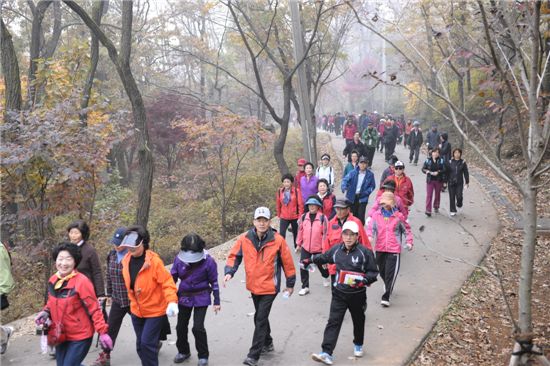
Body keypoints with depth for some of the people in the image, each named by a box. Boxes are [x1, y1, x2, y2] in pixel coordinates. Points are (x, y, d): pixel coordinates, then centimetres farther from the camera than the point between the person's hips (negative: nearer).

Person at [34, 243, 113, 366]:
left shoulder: (81, 281, -19)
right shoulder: (52, 281, 1)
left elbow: (94, 308, -17)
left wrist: (102, 332, -21)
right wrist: (45, 312, -3)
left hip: (80, 336, -7)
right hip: (61, 336, 7)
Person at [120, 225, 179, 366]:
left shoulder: (154, 261, -22)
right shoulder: (126, 260, -2)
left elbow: (167, 282, -23)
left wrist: (172, 301, -36)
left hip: (155, 310, -6)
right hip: (136, 310, 7)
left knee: (147, 343, -9)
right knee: (140, 345, 14)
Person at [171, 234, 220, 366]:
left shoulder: (208, 261, -16)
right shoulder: (179, 259, -11)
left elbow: (214, 282, -6)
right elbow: (172, 278, 0)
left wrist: (216, 301, -3)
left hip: (201, 298, -3)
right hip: (184, 297, 4)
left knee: (198, 327, -7)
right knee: (181, 326, 14)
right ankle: (183, 351, 38)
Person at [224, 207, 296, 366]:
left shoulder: (278, 240, -15)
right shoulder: (244, 239, -8)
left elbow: (287, 262, -5)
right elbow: (234, 255, 1)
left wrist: (290, 284, 2)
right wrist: (229, 272, -16)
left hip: (269, 287, -4)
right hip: (253, 286, 4)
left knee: (260, 320, -6)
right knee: (260, 317, 20)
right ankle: (267, 343, 43)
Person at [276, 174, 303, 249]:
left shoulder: (296, 191, -11)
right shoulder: (280, 191, -3)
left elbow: (300, 205, -8)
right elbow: (278, 204, 7)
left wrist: (300, 217, -10)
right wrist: (279, 216, 12)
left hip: (295, 217, -1)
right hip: (284, 217, 1)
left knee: (296, 233, 17)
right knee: (282, 234, -13)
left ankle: (297, 247, 38)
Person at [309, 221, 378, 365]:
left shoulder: (365, 252, -13)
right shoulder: (336, 250, -2)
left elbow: (373, 272, -8)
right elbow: (323, 258, 19)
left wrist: (364, 280, -25)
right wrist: (310, 260, 27)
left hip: (357, 295, -1)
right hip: (339, 293, 2)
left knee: (358, 321, 20)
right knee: (333, 322, -7)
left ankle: (358, 345, 45)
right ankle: (326, 353, -11)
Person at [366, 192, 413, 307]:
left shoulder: (398, 216, -2)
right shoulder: (376, 215, 1)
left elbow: (406, 229, 10)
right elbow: (371, 227, -6)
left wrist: (409, 242, 1)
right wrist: (369, 236, -26)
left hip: (394, 250, -3)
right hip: (380, 249, 3)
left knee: (391, 273, -9)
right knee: (382, 272, 17)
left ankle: (386, 297, -4)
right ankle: (388, 287, 45)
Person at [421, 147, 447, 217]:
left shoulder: (441, 161, -1)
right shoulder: (428, 160, 1)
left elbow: (444, 169, -6)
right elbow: (423, 169, 2)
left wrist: (438, 172, -21)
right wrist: (428, 171, -16)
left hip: (439, 180, 1)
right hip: (430, 180, -1)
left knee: (437, 194, 14)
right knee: (429, 195, -8)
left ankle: (436, 207, 35)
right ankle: (428, 210, -10)